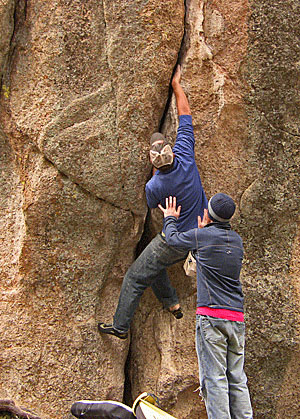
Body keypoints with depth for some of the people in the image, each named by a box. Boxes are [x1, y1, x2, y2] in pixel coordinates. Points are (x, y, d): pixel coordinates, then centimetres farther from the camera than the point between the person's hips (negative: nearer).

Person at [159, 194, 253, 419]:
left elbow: (173, 238, 15)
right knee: (237, 377, 10)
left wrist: (170, 218, 33)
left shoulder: (202, 236, -4)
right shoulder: (237, 240, 12)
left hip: (211, 316, -6)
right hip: (237, 318, 6)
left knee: (214, 377, -5)